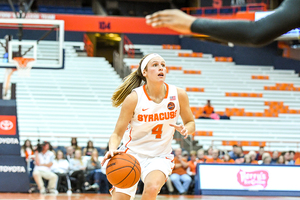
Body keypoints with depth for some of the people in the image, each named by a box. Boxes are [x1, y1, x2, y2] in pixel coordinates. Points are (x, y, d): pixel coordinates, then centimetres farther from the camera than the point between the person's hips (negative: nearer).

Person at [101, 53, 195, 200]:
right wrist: (113, 150, -34)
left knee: (152, 188, -31)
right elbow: (117, 134, -13)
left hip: (160, 157, 1)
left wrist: (185, 130, -17)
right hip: (132, 153, 0)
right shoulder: (134, 98, -15)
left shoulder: (178, 95, -8)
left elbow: (190, 123, 7)